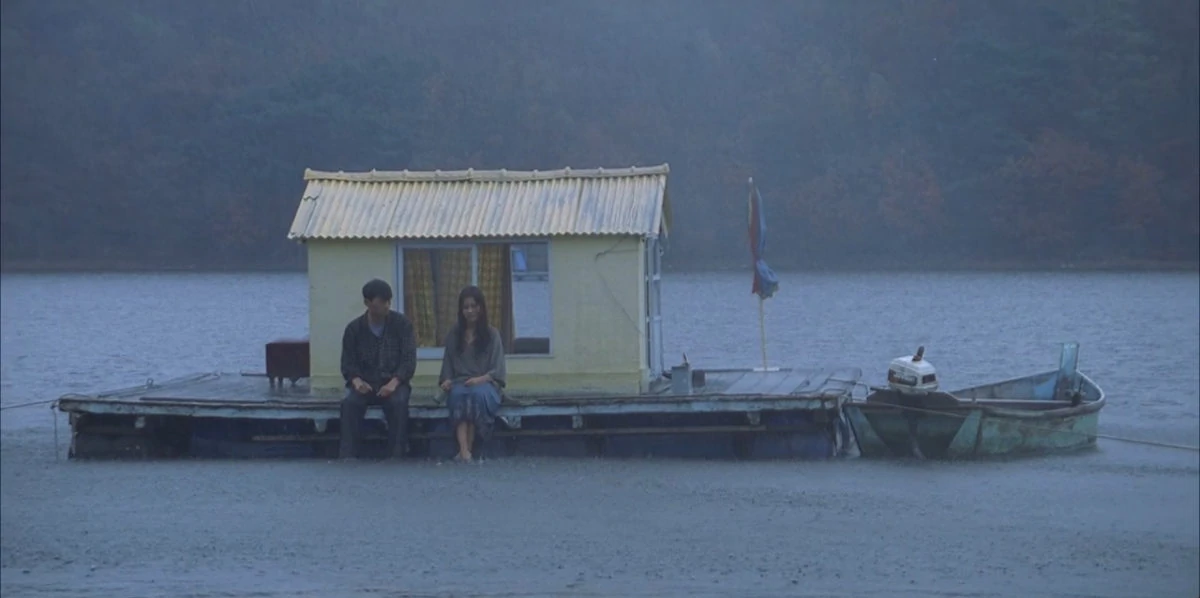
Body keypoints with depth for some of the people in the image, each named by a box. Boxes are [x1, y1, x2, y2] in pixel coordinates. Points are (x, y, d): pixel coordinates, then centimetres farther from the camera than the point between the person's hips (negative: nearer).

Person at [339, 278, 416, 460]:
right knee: (349, 402, -31)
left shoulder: (402, 324, 0)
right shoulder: (354, 329, 3)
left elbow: (409, 360, -5)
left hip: (394, 382, -1)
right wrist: (357, 381, -19)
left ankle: (396, 456, -29)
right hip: (365, 383, 1)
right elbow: (348, 363, 4)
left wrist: (394, 382, -22)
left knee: (399, 402, -35)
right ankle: (347, 456, -31)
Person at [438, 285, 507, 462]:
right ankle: (464, 450, -52)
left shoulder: (492, 335, 10)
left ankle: (468, 448, -39)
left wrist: (480, 379, -15)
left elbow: (497, 370, 3)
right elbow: (447, 365, 15)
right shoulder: (453, 335, 17)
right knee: (458, 394, -37)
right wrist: (446, 381, -6)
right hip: (459, 383, 1)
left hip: (485, 384, -1)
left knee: (477, 394, -38)